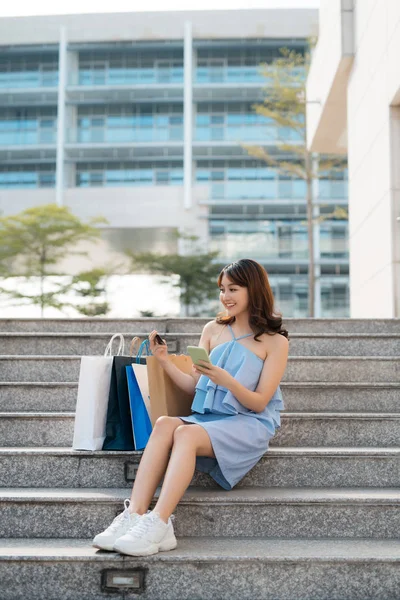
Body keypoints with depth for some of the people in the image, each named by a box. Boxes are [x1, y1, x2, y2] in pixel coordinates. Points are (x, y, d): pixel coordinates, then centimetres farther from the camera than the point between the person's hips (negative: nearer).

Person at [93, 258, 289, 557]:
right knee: (164, 423, -29)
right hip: (206, 418, 4)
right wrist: (165, 361, -3)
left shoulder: (275, 341, 3)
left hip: (249, 424, -4)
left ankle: (157, 526, -41)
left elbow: (259, 402, -4)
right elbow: (193, 386, 11)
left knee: (187, 432, -33)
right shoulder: (213, 330, 16)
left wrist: (227, 380, -21)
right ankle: (134, 515, -38)